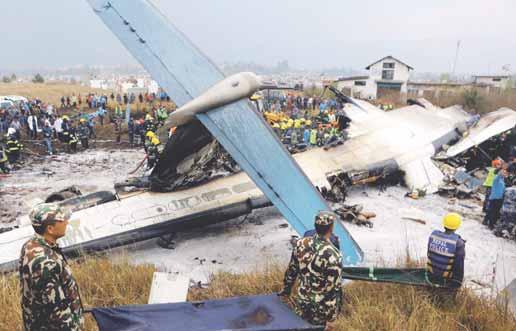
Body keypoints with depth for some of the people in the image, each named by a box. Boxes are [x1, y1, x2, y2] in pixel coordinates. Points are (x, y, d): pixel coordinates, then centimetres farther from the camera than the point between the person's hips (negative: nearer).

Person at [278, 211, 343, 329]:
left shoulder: (301, 244, -11)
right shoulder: (333, 255, -28)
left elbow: (291, 270, 2)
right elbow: (333, 288, -23)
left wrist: (285, 291, 16)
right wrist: (331, 317, -13)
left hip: (302, 301, 4)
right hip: (321, 307, -4)